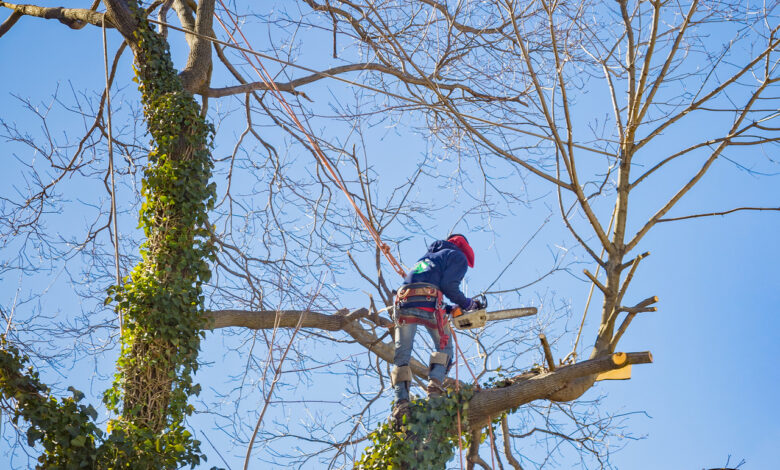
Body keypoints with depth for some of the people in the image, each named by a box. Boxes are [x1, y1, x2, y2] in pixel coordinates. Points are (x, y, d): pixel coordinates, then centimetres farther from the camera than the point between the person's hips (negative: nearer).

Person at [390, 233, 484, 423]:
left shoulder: (427, 256, 39)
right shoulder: (458, 256, 18)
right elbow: (449, 285, 0)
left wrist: (448, 309, 27)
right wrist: (468, 304, 14)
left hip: (403, 300, 5)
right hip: (429, 302, -5)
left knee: (402, 355, 3)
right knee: (444, 348, 12)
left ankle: (401, 401, -12)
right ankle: (435, 384, -12)